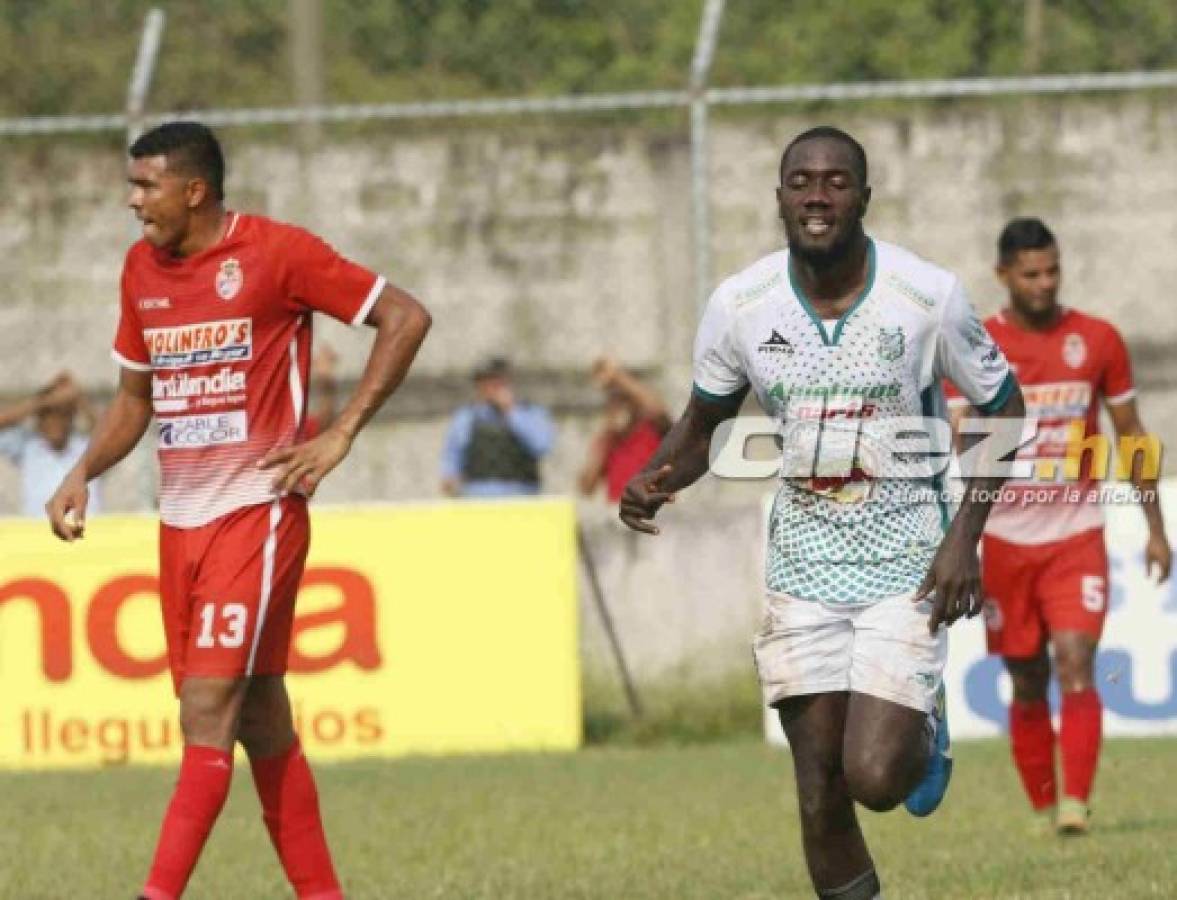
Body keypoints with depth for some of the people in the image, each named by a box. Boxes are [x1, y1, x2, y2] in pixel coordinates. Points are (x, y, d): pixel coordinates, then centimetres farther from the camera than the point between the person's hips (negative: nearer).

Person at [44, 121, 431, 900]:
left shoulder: (276, 253, -9)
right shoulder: (143, 267, 11)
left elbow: (406, 317, -7)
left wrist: (339, 435, -11)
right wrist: (83, 474, 4)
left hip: (258, 509, -7)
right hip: (181, 516, 7)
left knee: (208, 711, -14)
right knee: (260, 722, 10)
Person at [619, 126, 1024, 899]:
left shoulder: (928, 296, -13)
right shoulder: (739, 305, -6)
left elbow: (1004, 409, 1)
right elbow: (704, 423, 10)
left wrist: (965, 538, -9)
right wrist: (656, 480, -12)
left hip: (906, 558, -2)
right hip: (803, 564, 3)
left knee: (875, 776, -15)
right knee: (821, 800, 0)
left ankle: (926, 728, 21)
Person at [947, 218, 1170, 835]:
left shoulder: (1098, 340, 3)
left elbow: (1130, 435, 11)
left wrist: (1155, 528, 11)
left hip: (1077, 535, 0)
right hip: (1005, 538, 0)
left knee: (1076, 667, -16)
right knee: (1028, 686, 7)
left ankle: (1076, 802, -21)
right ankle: (1043, 809, 19)